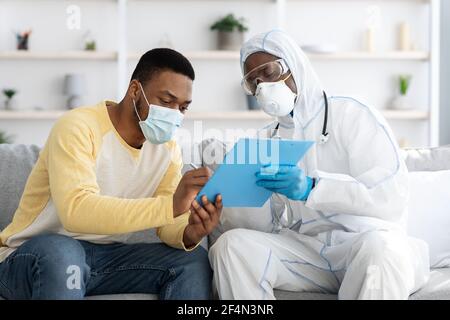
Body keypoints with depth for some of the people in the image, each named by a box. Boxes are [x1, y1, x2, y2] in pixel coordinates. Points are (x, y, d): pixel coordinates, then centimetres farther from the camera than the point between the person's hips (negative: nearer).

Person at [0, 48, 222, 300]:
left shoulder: (168, 151, 1)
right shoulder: (78, 128, -20)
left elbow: (168, 224, -4)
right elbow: (76, 211, -36)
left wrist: (189, 233, -29)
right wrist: (171, 205, -44)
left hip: (106, 256, 6)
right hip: (29, 257, -6)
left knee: (193, 259, -12)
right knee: (60, 252, -39)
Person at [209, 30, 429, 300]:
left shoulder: (352, 115, -3)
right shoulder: (272, 139, 15)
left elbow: (392, 198, -15)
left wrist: (313, 188, -27)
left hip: (366, 241, -4)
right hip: (306, 250, 5)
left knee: (379, 246, -40)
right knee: (231, 245, -22)